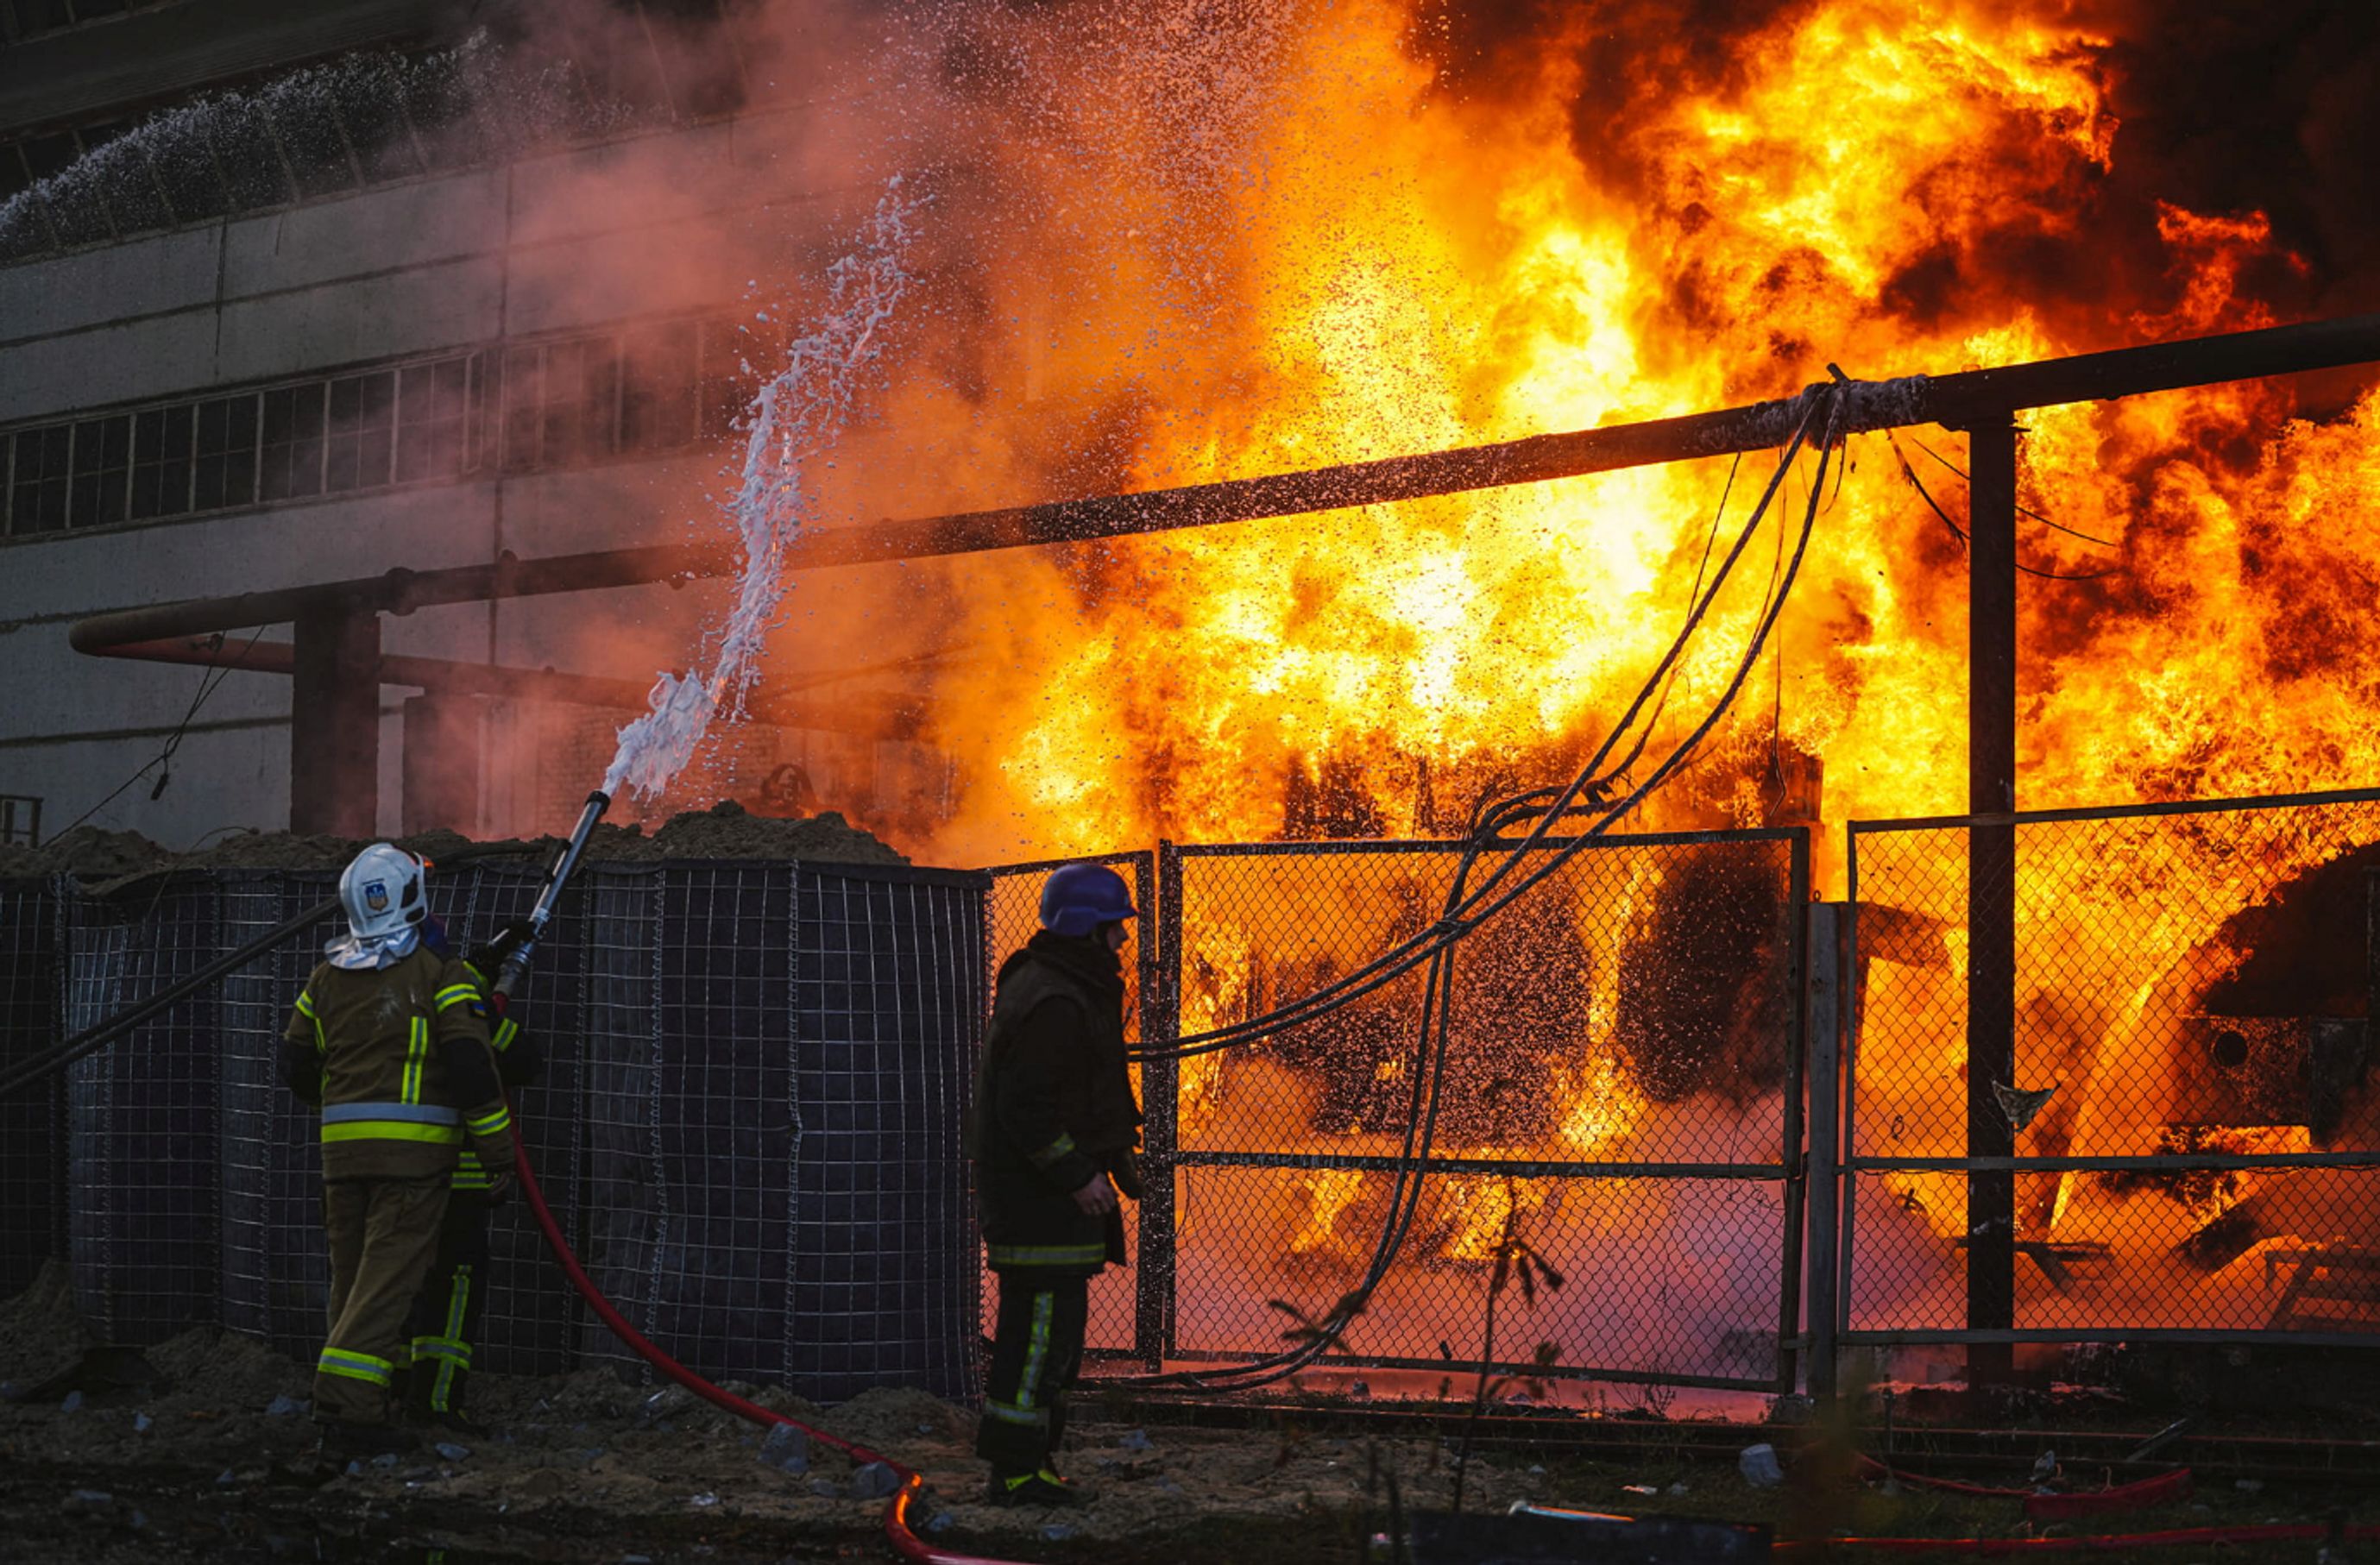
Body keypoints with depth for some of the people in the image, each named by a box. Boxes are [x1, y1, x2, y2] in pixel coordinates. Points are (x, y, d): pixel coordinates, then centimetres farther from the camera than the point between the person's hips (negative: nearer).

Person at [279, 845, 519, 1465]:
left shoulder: (326, 977, 10)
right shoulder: (438, 973, -6)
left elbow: (296, 1064, 17)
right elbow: (470, 1064, -12)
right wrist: (498, 1150, -5)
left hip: (342, 1146, 5)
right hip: (414, 1150, -5)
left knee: (352, 1277, 13)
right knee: (387, 1279, -7)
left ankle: (361, 1410, 16)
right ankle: (347, 1411, -17)